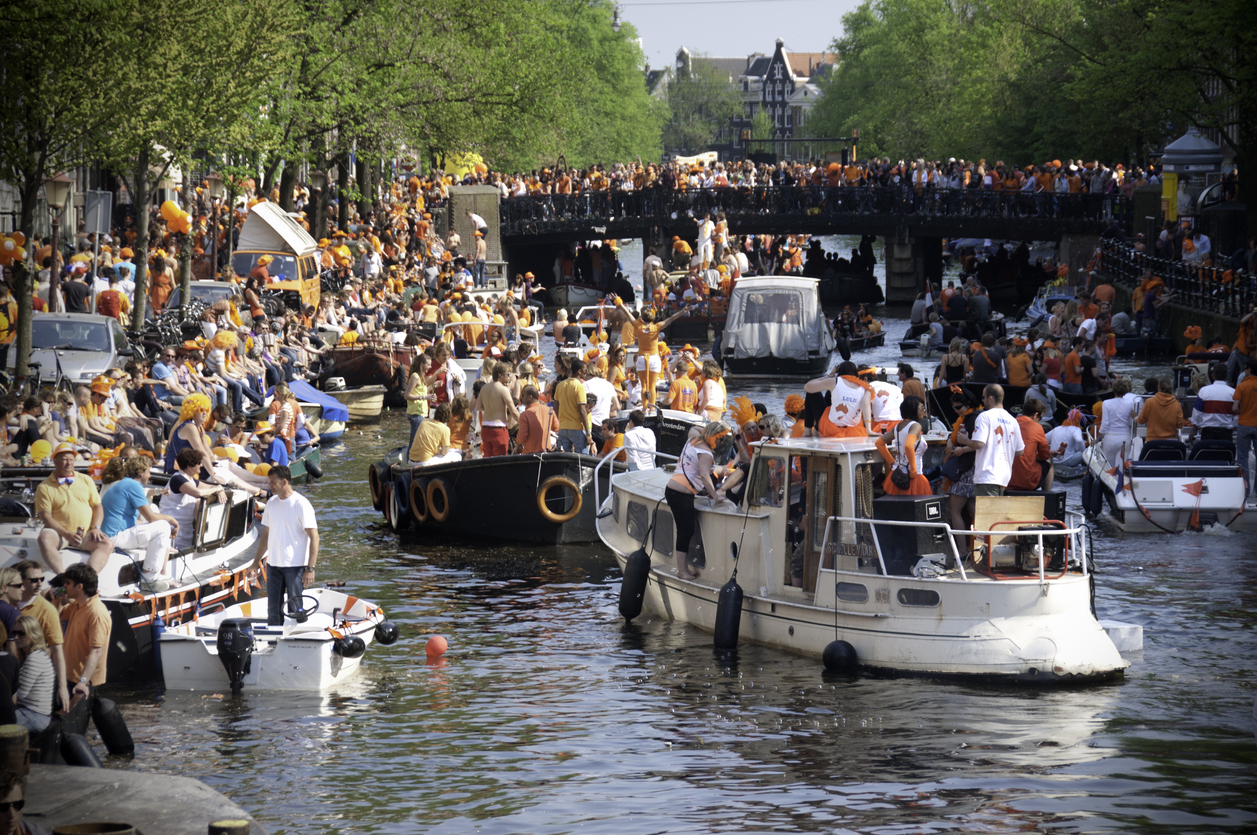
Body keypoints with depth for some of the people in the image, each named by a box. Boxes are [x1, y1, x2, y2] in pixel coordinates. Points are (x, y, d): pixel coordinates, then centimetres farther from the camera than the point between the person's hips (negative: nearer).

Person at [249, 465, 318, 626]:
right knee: (273, 610, 8)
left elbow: (314, 537, -12)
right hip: (273, 564, 6)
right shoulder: (272, 503, 10)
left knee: (294, 608, -3)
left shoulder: (301, 504, -10)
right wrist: (256, 561, 15)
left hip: (295, 565, -6)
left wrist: (310, 569, -18)